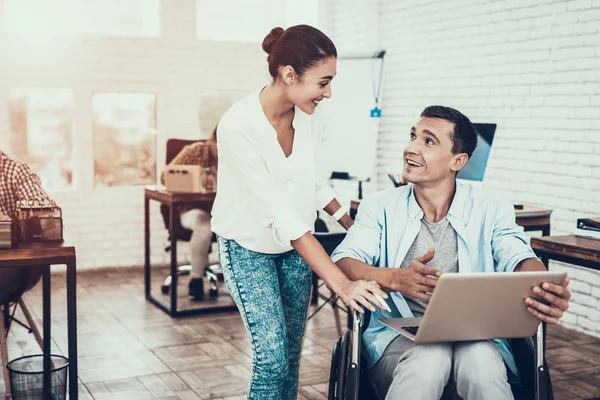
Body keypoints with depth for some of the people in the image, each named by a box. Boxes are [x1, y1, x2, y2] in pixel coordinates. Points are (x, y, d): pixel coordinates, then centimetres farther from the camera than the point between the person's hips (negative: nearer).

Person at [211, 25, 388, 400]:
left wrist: (351, 223, 9)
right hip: (249, 245, -5)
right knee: (272, 356, -12)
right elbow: (282, 214, -34)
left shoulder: (311, 115, -11)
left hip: (297, 243, 5)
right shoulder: (239, 126, -30)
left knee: (292, 354, 8)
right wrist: (342, 283, -38)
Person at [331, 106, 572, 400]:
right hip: (398, 337, 0)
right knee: (430, 357, -34)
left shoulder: (490, 210, 8)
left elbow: (519, 258, -7)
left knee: (480, 360, -34)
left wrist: (547, 290, -33)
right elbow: (343, 261, -7)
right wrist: (395, 279, -30)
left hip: (475, 335, 1)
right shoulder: (380, 207, 7)